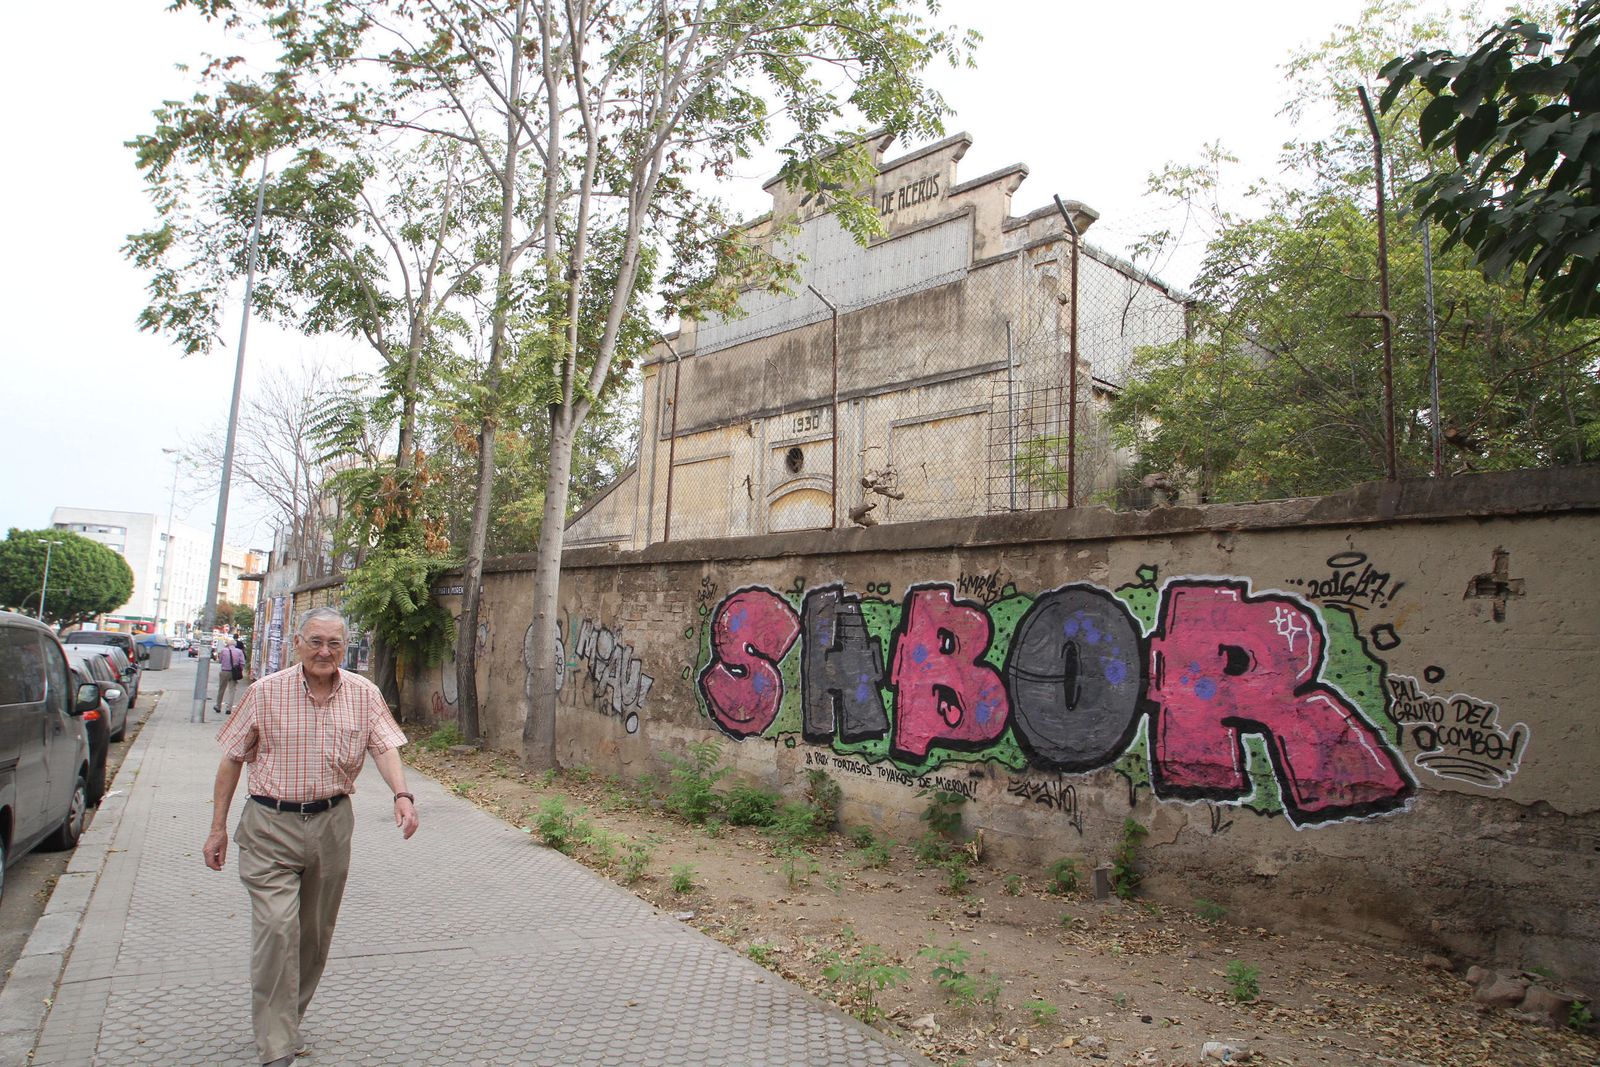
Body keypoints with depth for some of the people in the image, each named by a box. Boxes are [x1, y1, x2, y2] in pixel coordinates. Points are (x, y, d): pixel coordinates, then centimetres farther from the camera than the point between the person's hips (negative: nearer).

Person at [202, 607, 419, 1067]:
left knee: (315, 934, 14)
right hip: (271, 826, -2)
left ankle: (288, 1020, 36)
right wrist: (218, 828, 2)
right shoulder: (265, 693, -4)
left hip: (331, 825, 3)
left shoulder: (364, 695, -1)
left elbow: (385, 747, -8)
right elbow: (232, 760, 2)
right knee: (276, 929, -11)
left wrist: (401, 794, -26)